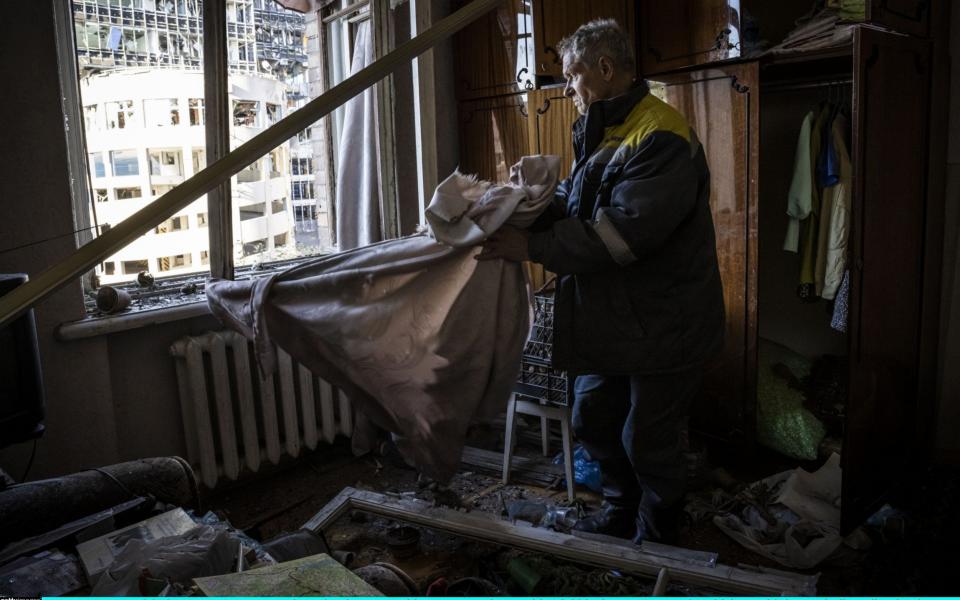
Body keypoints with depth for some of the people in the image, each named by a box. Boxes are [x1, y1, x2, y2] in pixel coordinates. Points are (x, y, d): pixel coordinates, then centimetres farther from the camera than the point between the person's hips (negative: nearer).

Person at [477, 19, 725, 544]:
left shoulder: (661, 137, -21)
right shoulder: (601, 133, 12)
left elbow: (623, 231, -30)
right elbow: (568, 203, 10)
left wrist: (532, 248, -28)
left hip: (662, 323, -9)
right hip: (609, 318, 9)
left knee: (649, 441, 7)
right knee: (592, 421, 19)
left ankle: (655, 537, 32)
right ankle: (620, 511, 42)